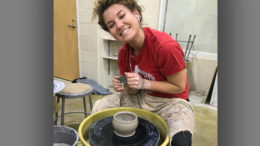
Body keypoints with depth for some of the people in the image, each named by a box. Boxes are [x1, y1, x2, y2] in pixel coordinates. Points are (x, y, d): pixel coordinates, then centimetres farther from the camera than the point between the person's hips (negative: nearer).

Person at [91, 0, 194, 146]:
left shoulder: (166, 46, -30)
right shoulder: (123, 53, -8)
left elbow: (179, 87, -17)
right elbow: (134, 91, 2)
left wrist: (144, 83, -26)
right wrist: (125, 87, -21)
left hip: (171, 100, -5)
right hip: (142, 97, 6)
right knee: (99, 107, 4)